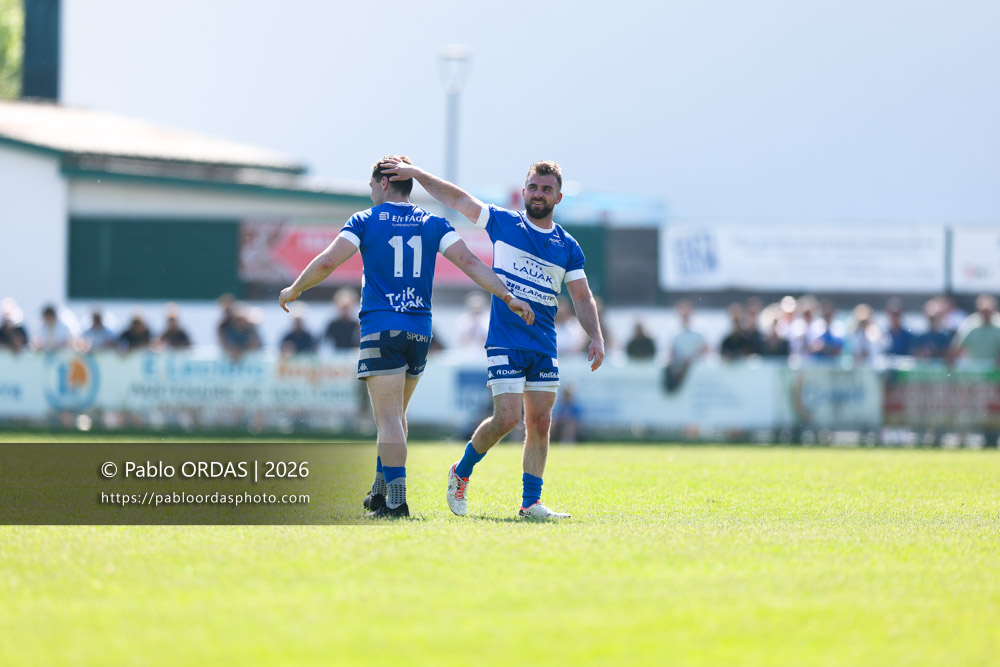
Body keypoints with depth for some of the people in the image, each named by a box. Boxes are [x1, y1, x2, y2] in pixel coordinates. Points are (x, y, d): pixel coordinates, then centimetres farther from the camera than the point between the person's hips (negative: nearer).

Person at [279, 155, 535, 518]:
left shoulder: (365, 221, 1)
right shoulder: (433, 224, 10)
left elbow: (327, 261, -7)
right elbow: (469, 262, -1)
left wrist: (293, 290, 8)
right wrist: (508, 297, -2)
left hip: (381, 328, -4)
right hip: (420, 330, 4)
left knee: (388, 417, -8)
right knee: (395, 415, 19)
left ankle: (396, 499, -19)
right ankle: (382, 490, 23)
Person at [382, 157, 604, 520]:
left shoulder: (568, 247, 10)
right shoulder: (503, 223, 5)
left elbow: (582, 297, 10)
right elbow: (458, 198, 8)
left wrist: (596, 337, -3)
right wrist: (415, 173, 4)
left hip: (545, 348, 3)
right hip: (505, 341, -3)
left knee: (540, 422, 0)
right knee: (507, 418, -12)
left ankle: (531, 502, 5)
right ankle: (461, 473, 11)